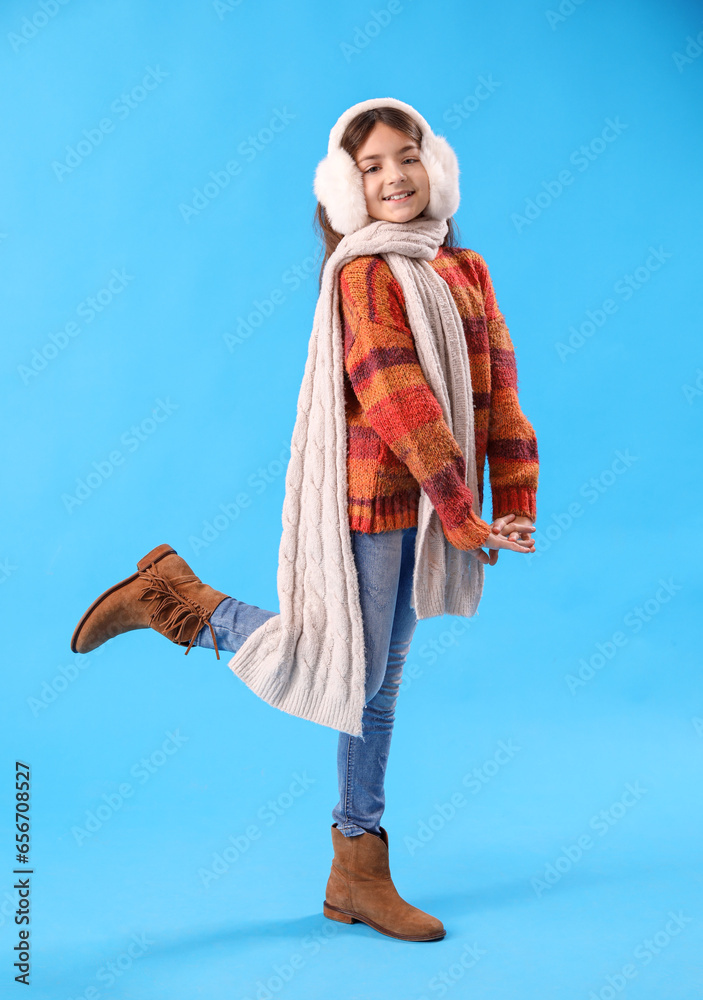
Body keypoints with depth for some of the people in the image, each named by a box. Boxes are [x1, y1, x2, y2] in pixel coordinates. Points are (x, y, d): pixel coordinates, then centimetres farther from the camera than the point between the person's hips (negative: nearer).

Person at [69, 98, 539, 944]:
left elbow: (500, 391, 8)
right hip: (373, 494, -7)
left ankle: (358, 876, 25)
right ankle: (177, 597, 11)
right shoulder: (364, 273, -10)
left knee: (381, 684, 13)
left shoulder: (468, 271, 12)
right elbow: (397, 401, -19)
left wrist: (515, 507, -1)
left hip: (424, 507, 7)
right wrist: (466, 519, -20)